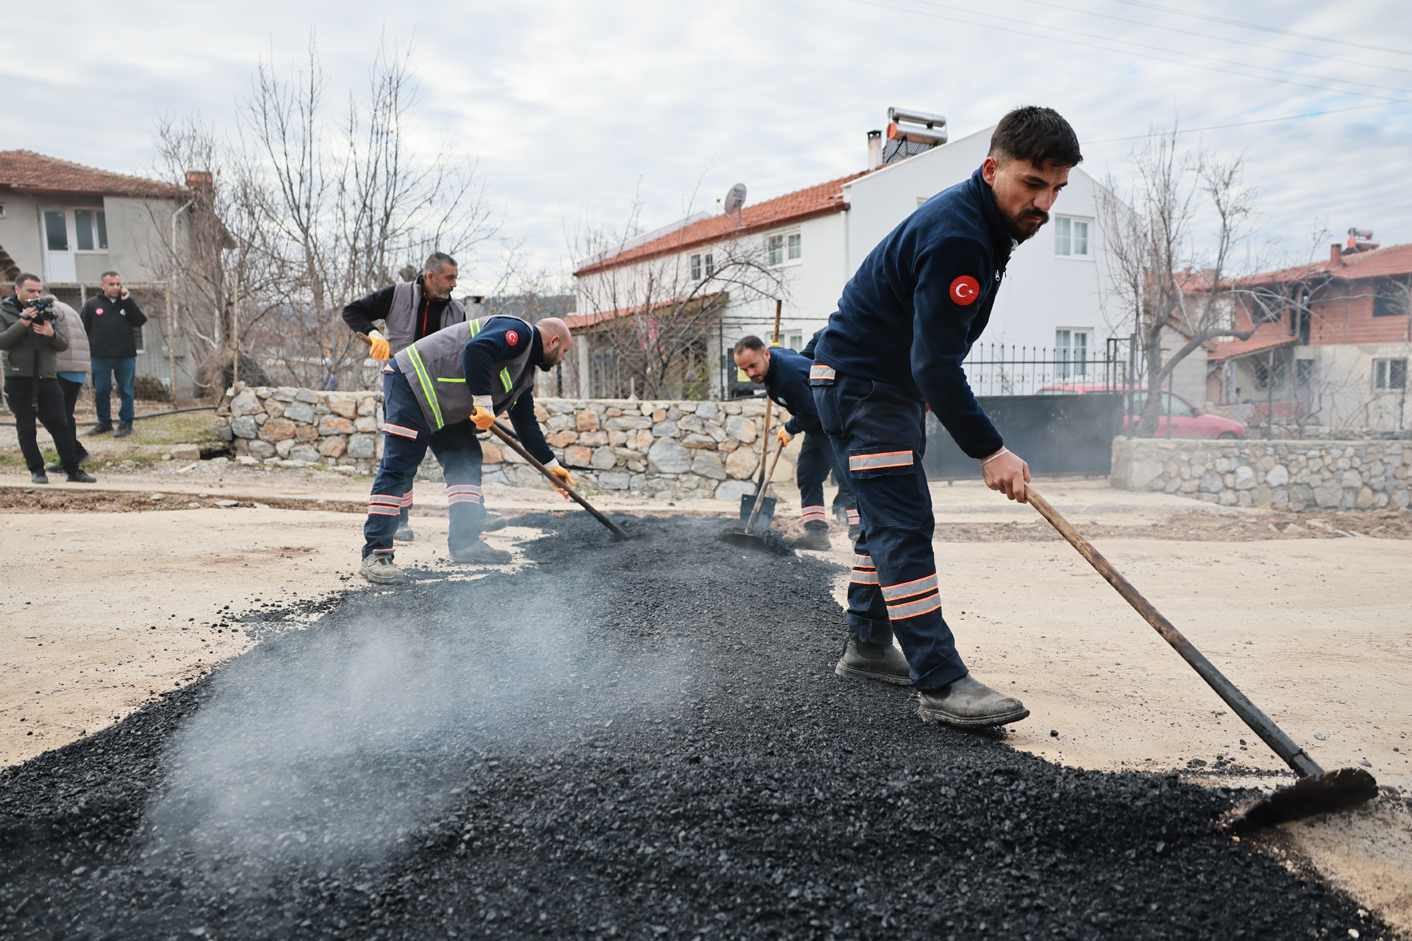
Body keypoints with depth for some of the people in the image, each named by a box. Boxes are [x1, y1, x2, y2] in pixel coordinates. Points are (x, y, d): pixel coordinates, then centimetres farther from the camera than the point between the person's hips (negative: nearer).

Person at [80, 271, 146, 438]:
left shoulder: (127, 303, 7)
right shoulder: (92, 305, 5)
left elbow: (140, 321, -8)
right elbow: (84, 329, 6)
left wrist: (128, 301, -13)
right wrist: (87, 351, 0)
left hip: (126, 356, 0)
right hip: (100, 357, 1)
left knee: (126, 391, 2)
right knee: (101, 391, 7)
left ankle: (125, 423, 9)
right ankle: (104, 422, 20)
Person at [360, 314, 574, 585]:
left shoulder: (524, 373, 20)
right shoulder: (517, 331, -12)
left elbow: (526, 422, 27)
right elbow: (475, 350, -31)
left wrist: (551, 465, 28)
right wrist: (484, 403, -27)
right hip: (412, 383, -11)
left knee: (466, 459, 9)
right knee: (398, 466, -14)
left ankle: (466, 542, 13)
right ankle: (375, 554, -15)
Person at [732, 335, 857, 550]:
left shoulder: (788, 375, -32)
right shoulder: (777, 354, -2)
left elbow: (810, 412, -27)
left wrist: (790, 430, -8)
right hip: (817, 423, 11)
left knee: (846, 478, -13)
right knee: (806, 476, 9)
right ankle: (816, 533, 11)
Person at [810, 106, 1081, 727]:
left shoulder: (986, 221, 7)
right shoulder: (955, 235, -26)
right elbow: (934, 362, -31)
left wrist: (930, 394, 24)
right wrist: (989, 450, -30)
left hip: (895, 383, 11)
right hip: (858, 381, -11)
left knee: (889, 519, 16)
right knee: (904, 524, -14)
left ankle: (867, 647, 28)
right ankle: (942, 685, -13)